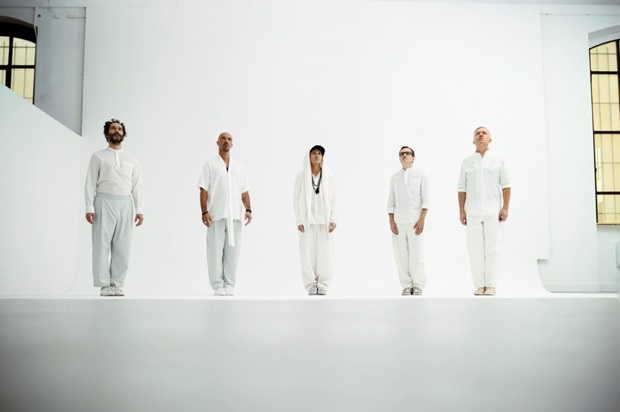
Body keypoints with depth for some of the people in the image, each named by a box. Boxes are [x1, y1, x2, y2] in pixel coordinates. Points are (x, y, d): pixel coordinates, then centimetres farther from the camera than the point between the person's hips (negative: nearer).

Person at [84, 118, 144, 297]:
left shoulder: (132, 160, 17)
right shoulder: (98, 156, 9)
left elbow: (137, 186, 11)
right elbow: (91, 184, 2)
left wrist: (139, 209, 1)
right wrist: (89, 207, -9)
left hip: (125, 204, 2)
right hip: (104, 203, -2)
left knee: (122, 247, -1)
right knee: (102, 244, -4)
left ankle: (117, 284, 4)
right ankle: (105, 285, -1)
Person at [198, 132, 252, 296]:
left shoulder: (239, 167, 16)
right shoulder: (210, 165, 7)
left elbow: (244, 191, 13)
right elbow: (203, 190, 1)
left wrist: (248, 209, 0)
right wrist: (204, 212, -9)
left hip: (235, 215, 3)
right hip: (216, 215, -3)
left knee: (233, 251, 3)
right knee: (215, 251, -2)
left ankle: (230, 286, 10)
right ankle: (217, 286, 4)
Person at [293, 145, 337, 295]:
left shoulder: (328, 176, 8)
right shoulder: (301, 176, 4)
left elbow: (333, 199, 7)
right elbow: (296, 199, 3)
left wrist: (333, 219, -1)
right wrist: (299, 221, -3)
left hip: (324, 220, 1)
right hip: (307, 220, -1)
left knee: (325, 253, -3)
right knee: (308, 253, -3)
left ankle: (323, 285, 6)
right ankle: (311, 284, 6)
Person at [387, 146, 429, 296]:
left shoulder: (420, 174, 5)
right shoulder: (395, 177, 12)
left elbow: (425, 199, 0)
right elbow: (391, 202, 11)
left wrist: (422, 220, -9)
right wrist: (391, 222, 2)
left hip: (415, 220, -2)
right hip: (398, 221, 2)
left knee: (416, 254, -4)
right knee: (401, 255, 0)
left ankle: (417, 285, 7)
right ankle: (406, 285, 9)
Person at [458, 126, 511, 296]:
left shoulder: (498, 159, 5)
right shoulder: (467, 162, 8)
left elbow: (506, 185, 2)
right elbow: (462, 188, 7)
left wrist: (505, 208, -7)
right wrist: (461, 211, -1)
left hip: (493, 211, -1)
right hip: (473, 212, 1)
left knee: (492, 249, -4)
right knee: (475, 250, 0)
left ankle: (491, 285, 2)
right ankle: (480, 285, 7)